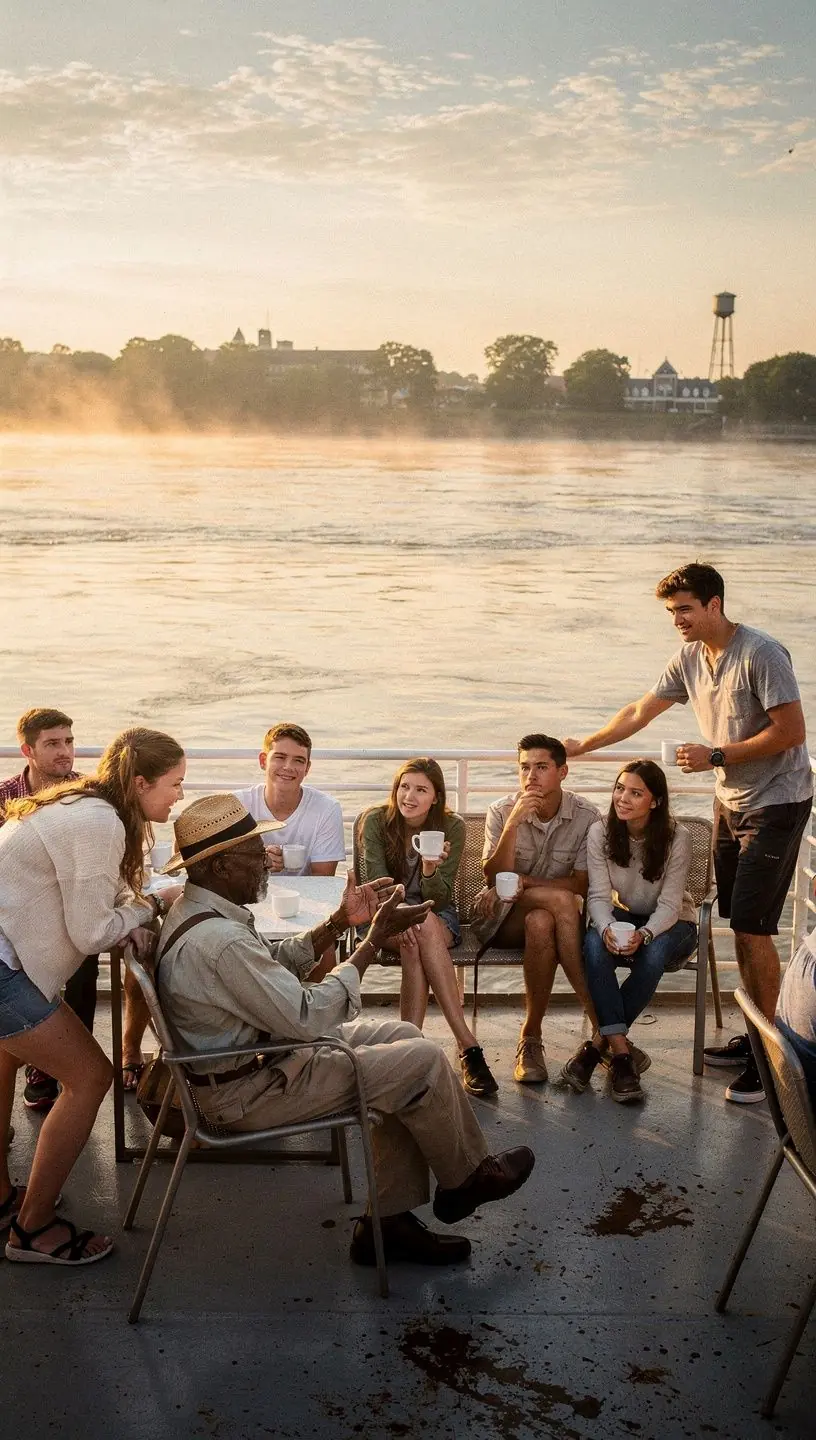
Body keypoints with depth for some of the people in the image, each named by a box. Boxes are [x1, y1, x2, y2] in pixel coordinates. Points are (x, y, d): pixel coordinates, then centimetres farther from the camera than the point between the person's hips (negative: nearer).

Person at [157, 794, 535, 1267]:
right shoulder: (218, 941, -31)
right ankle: (469, 1178, 21)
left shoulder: (197, 910, 2)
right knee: (422, 1060, -9)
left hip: (257, 1049, 10)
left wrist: (342, 921, 2)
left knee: (402, 1037, 10)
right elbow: (307, 1017, -27)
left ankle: (389, 1220, 13)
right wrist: (374, 940, -21)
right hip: (248, 1091, -10)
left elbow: (275, 963, 12)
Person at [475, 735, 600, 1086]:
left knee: (541, 923, -37)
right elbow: (495, 879, -15)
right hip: (503, 918, 0)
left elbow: (583, 885, -9)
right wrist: (513, 823, -26)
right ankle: (602, 1023, -26)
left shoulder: (586, 816, -6)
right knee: (561, 901, -32)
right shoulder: (501, 812, -6)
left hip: (548, 915, 1)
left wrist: (525, 881, -19)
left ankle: (531, 1037, -28)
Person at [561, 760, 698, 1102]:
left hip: (672, 923, -2)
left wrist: (644, 934, -39)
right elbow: (598, 895, -14)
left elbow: (669, 904, -19)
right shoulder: (600, 832, -11)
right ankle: (620, 1050, -33)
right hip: (623, 916, 2)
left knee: (653, 953, -36)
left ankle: (599, 1042, -23)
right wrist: (607, 929, -36)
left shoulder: (676, 837, -19)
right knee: (594, 942, -32)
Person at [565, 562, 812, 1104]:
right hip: (731, 800, 8)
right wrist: (582, 746, 17)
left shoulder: (761, 654, -19)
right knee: (740, 925, 10)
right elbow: (640, 712, 15)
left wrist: (716, 757, -18)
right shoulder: (690, 659, 5)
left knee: (753, 926, -11)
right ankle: (757, 1037, 21)